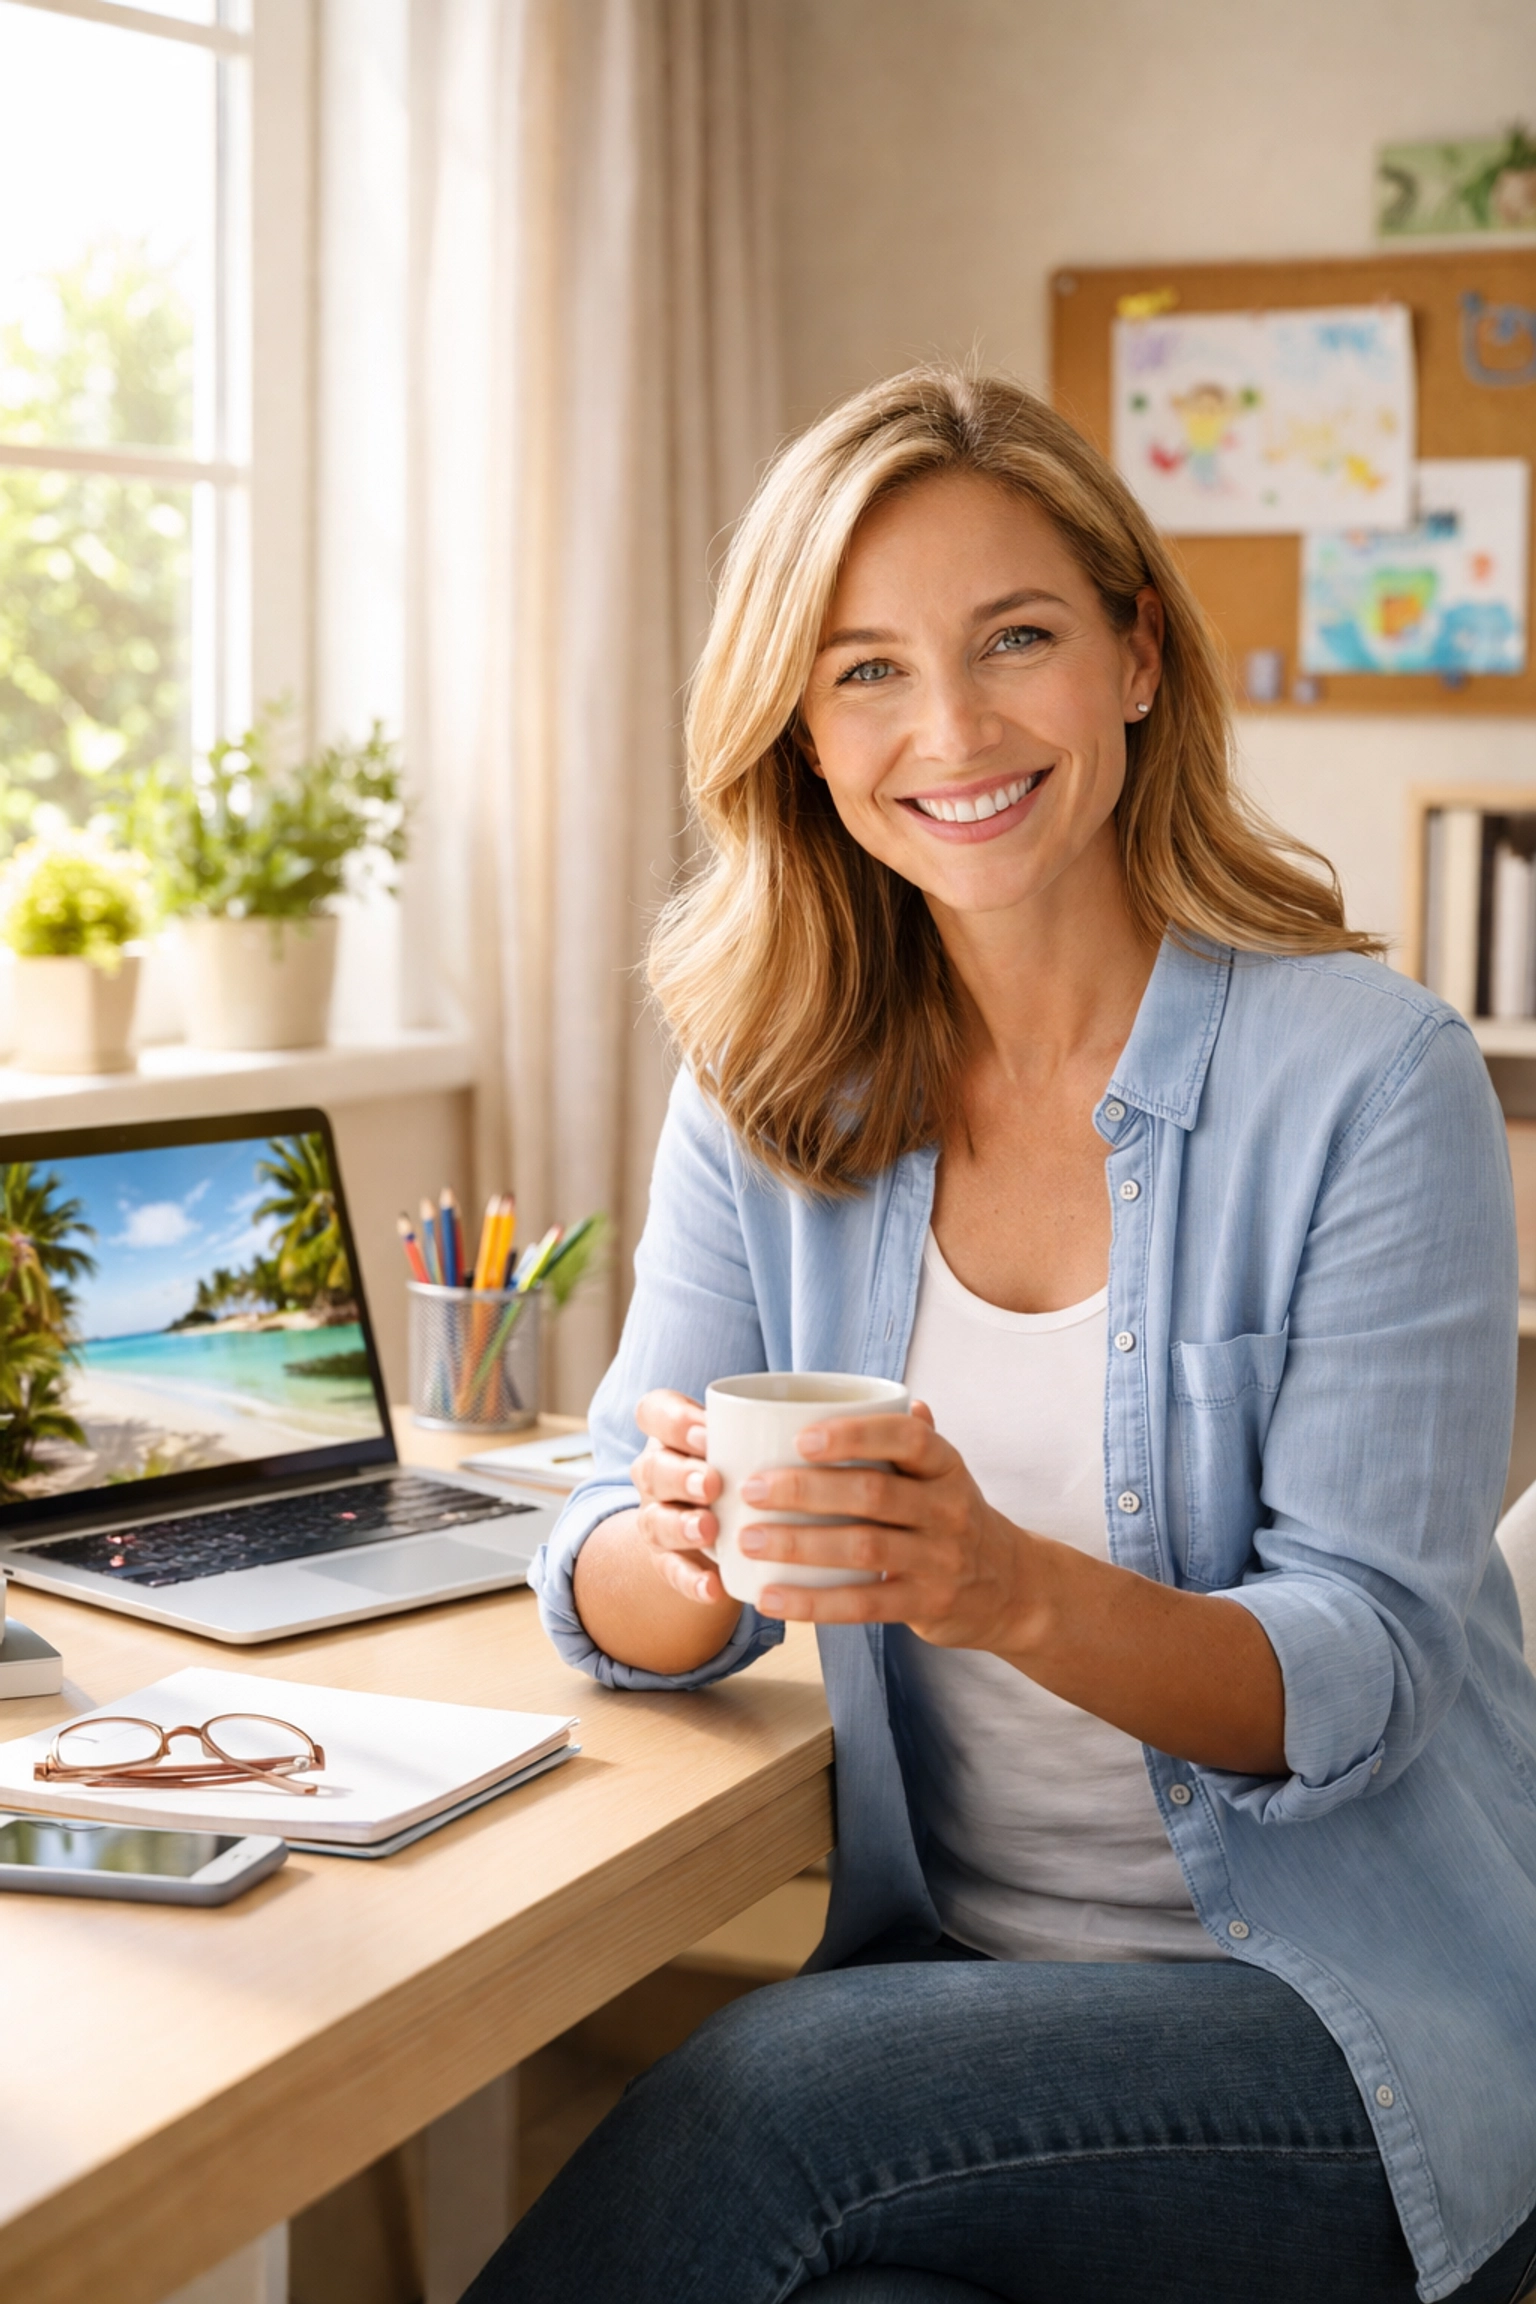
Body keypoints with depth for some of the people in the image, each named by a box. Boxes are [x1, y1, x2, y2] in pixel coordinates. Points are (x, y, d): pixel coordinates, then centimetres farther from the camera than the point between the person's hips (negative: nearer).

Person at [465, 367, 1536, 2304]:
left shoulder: (1369, 1079, -12)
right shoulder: (772, 1092, 2)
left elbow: (1364, 1671, -14)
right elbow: (616, 1607, -1)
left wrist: (1015, 1590, -33)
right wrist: (692, 1550, -26)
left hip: (1366, 2008, -2)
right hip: (962, 1982, 3)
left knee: (772, 2089, -27)